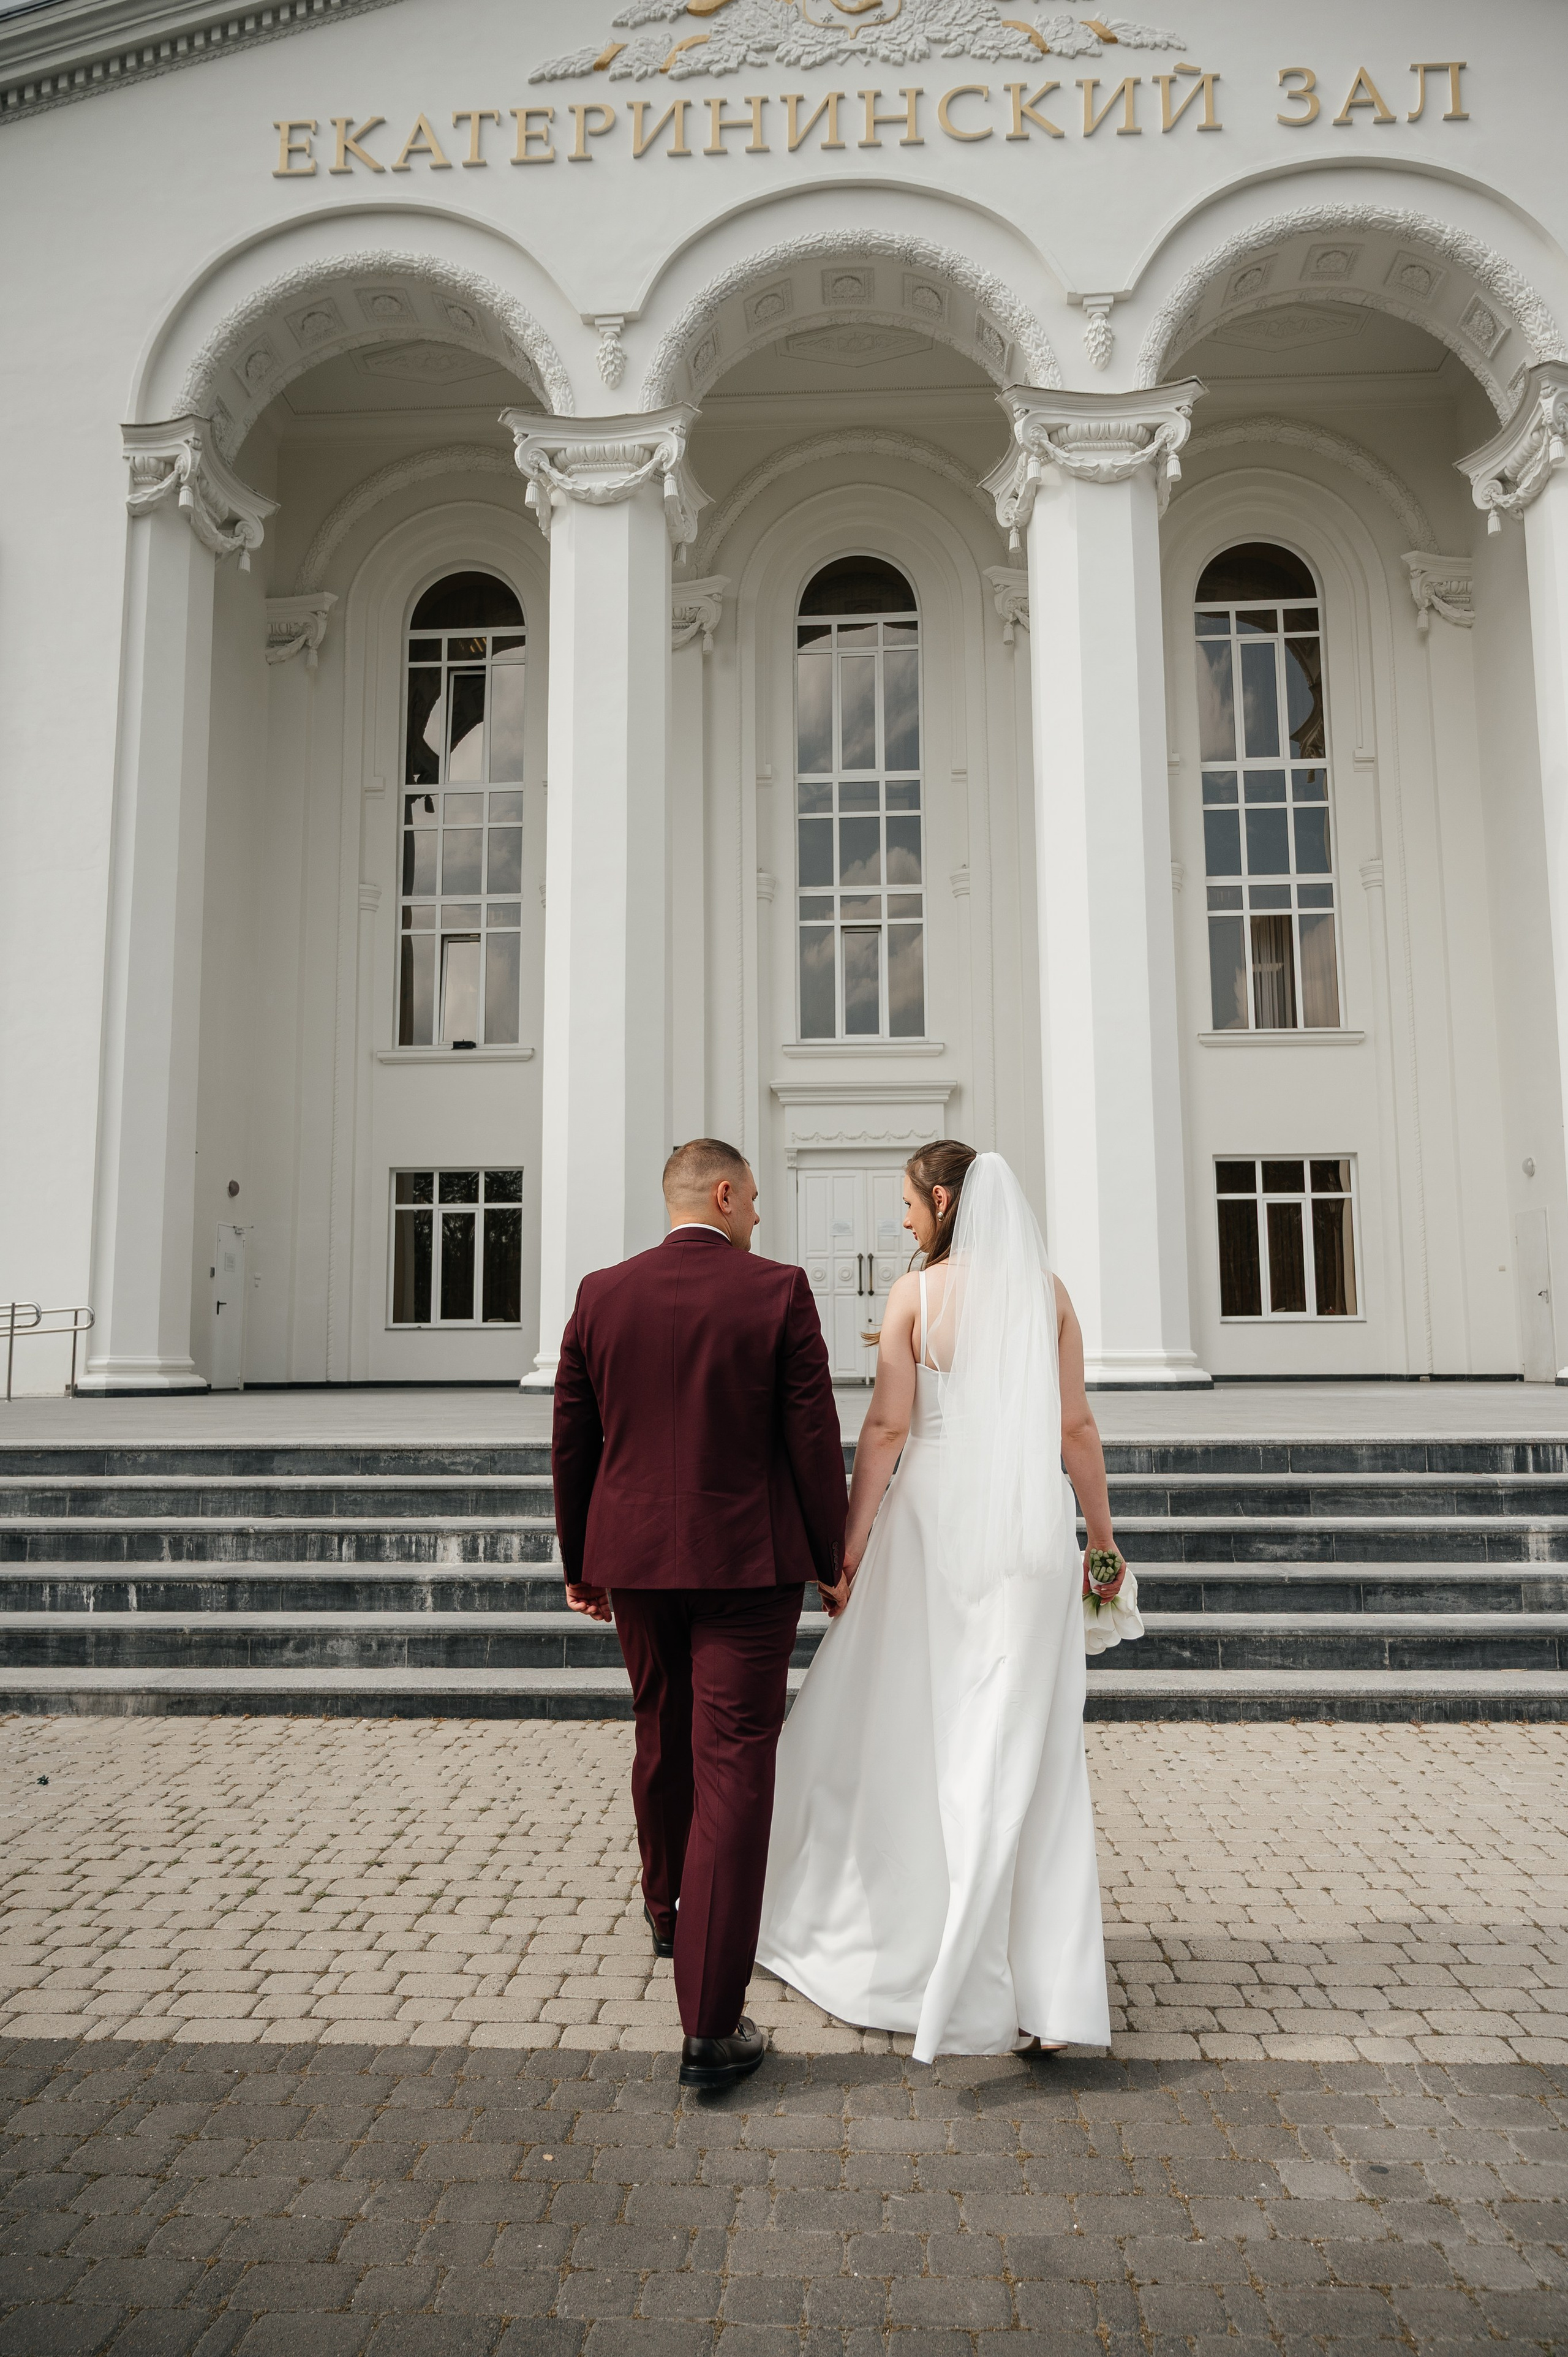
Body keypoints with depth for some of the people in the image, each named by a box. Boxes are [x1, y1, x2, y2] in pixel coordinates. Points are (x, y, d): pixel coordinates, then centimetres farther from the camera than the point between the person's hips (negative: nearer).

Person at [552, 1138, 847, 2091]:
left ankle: (668, 1907, 48)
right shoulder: (778, 1292, -9)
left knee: (663, 1742, 25)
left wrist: (580, 1563, 16)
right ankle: (711, 2028, 1)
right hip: (748, 1564, -4)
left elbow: (572, 1443, 5)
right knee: (733, 1773, -1)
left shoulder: (600, 1295, 1)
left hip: (637, 1561, 4)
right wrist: (832, 1559, 3)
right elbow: (814, 1440, -9)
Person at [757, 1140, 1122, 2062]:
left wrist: (850, 1546, -3)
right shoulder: (1049, 1291, 4)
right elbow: (1077, 1425, 4)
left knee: (904, 1727, 12)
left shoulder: (916, 1293, -6)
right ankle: (1045, 1979, 12)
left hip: (936, 1520, -3)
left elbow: (887, 1428, -9)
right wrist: (1103, 1534, 13)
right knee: (1025, 1745, 8)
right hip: (1032, 1531, 3)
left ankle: (898, 1942, 26)